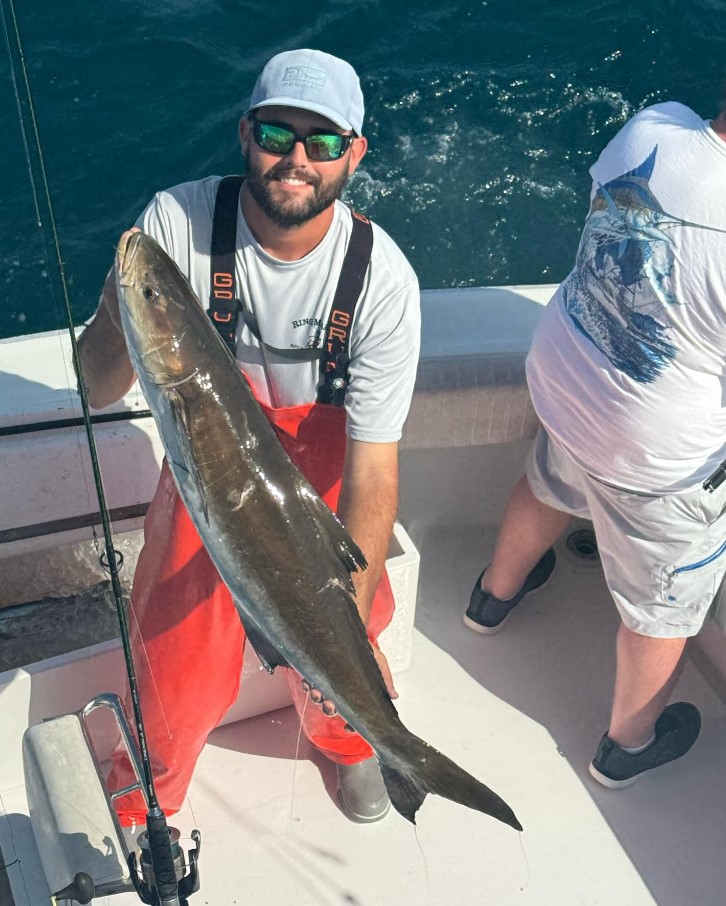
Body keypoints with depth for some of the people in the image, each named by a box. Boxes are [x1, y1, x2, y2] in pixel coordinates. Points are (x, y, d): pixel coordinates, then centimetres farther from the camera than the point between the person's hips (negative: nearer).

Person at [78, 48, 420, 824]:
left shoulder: (381, 278, -23)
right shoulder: (178, 221, -21)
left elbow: (373, 463, -23)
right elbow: (97, 390, -20)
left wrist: (350, 617, -32)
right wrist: (124, 323, -43)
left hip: (322, 479, 0)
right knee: (175, 667, 5)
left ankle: (353, 744, 48)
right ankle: (151, 783, 43)